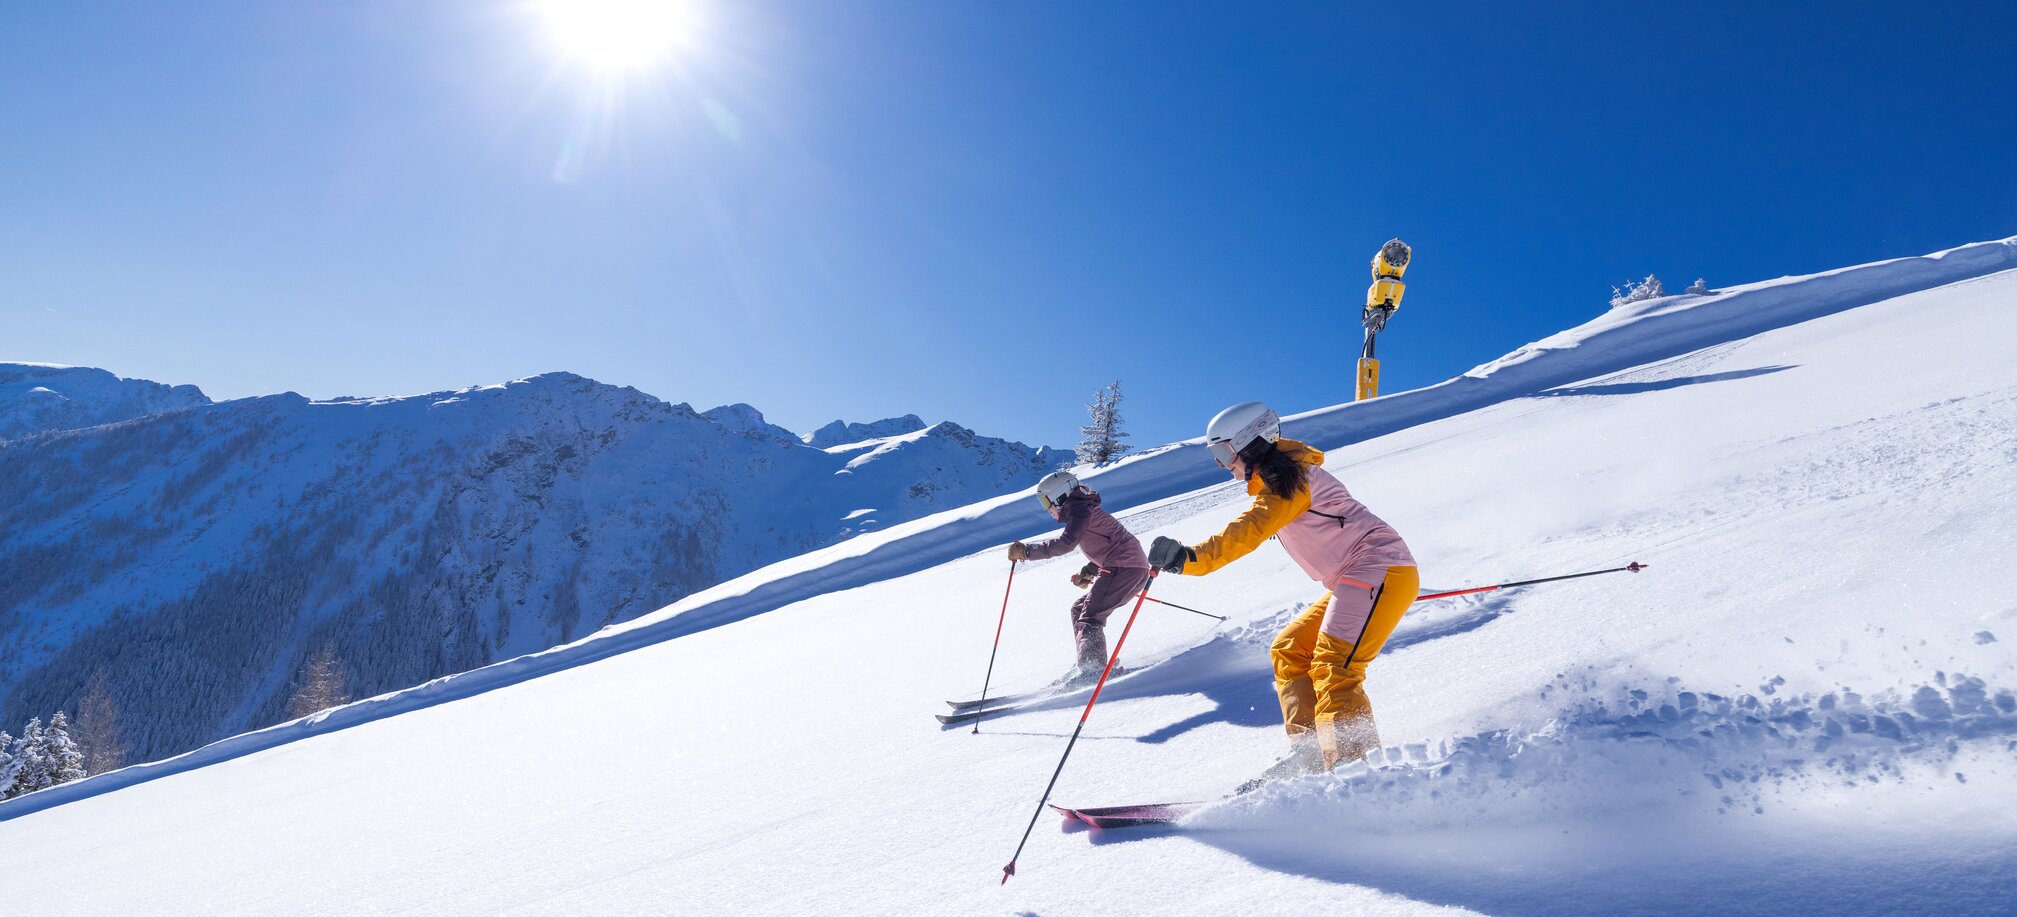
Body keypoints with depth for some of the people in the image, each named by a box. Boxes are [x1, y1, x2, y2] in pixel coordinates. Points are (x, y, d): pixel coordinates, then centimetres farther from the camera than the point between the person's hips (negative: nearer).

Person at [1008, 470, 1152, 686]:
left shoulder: (1080, 510, -10)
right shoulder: (1083, 510, 22)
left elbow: (1066, 543, -27)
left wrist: (1027, 551, -27)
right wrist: (1088, 572, 13)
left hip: (1124, 567, -11)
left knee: (1090, 616, -17)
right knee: (1079, 610, 14)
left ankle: (1093, 667, -26)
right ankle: (1090, 664, 13)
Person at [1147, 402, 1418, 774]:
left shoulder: (1287, 479, -15)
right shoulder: (1279, 484, 17)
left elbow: (1250, 529, -31)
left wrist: (1192, 557, -41)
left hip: (1382, 571, -11)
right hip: (1355, 579, 11)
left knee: (1334, 668, -20)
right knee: (1289, 652, 8)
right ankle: (1310, 753, 4)